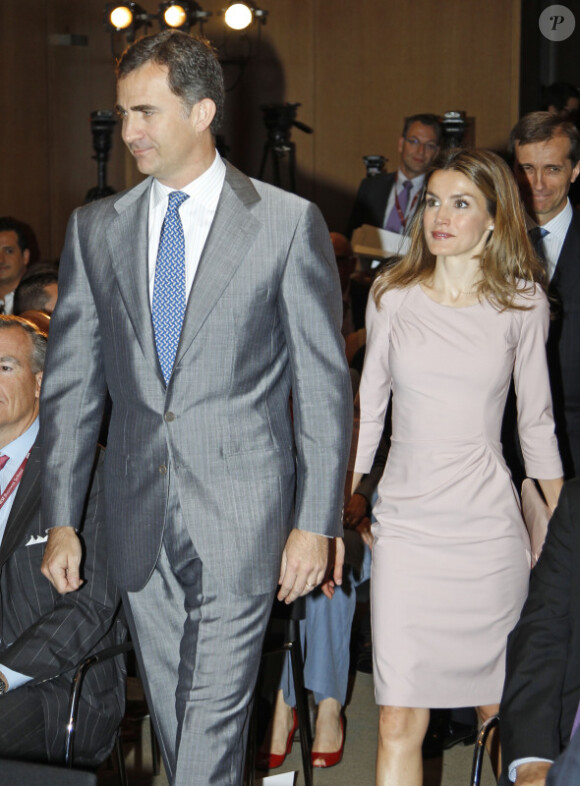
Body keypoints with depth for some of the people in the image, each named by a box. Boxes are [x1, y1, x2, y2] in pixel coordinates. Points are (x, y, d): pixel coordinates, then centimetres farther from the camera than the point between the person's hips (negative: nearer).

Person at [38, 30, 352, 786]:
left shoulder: (289, 222, -4)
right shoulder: (95, 228, 7)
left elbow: (324, 383, -3)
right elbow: (70, 381, 8)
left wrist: (316, 521, -7)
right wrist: (60, 519, 4)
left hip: (241, 512, -4)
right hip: (139, 518, 4)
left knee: (214, 715, -4)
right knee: (172, 713, 14)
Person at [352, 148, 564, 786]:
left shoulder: (522, 302, 3)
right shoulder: (393, 295, 4)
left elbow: (536, 420, 10)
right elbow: (368, 409, 10)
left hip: (489, 526, 0)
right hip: (406, 524, 0)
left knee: (498, 709, 8)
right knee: (399, 723, -4)